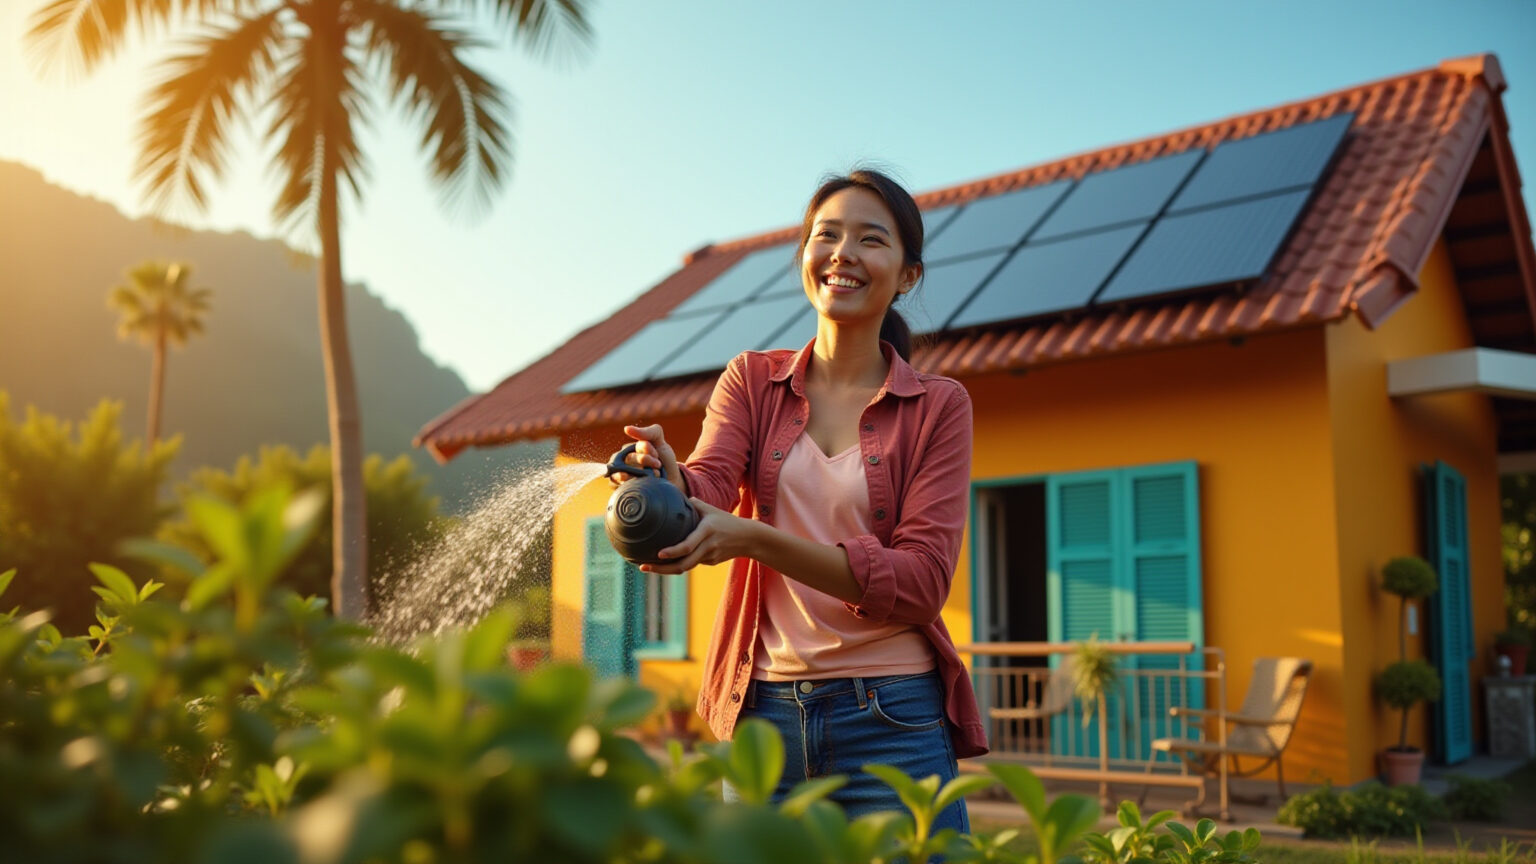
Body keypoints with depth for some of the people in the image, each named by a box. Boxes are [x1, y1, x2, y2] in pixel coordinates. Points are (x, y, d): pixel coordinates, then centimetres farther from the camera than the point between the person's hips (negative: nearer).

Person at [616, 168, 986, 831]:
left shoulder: (938, 405, -1)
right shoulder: (751, 379, 7)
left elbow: (921, 579, -11)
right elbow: (709, 484, -11)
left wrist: (752, 538, -24)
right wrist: (667, 480, -36)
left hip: (892, 722, -2)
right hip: (766, 711, 2)